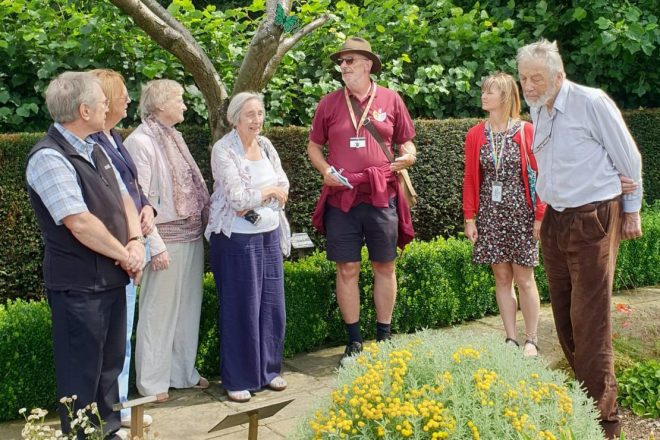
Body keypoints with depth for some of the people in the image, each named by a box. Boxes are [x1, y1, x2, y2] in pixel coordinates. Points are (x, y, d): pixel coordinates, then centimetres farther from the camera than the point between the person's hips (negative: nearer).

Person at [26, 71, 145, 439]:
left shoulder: (94, 149, 10)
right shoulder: (49, 158, -18)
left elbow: (124, 198, 12)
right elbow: (81, 224, -24)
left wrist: (135, 242, -5)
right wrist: (125, 255, -13)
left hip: (112, 277, 9)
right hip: (79, 283, -9)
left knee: (111, 361, 20)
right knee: (82, 369, 5)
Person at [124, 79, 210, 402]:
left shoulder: (174, 137, 12)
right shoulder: (141, 142, -12)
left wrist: (204, 224, 8)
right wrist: (155, 245, -18)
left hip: (193, 236, 8)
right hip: (167, 239, -8)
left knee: (188, 308, 15)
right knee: (159, 311, 1)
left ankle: (184, 372, 29)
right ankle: (152, 382, 15)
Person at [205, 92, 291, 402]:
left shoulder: (265, 145, 8)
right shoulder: (223, 150, -12)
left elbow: (284, 188, 3)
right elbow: (238, 198, -19)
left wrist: (254, 202, -13)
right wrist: (269, 191, -6)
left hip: (270, 235, 6)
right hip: (237, 239, -6)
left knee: (272, 304, 11)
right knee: (240, 308, 2)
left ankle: (268, 369, 27)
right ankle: (237, 379, 16)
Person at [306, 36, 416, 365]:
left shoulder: (390, 100, 5)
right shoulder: (329, 103, 6)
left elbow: (406, 143, 12)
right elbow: (314, 146, 13)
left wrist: (408, 157, -10)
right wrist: (325, 169, -6)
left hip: (382, 196, 0)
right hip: (341, 197, 0)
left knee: (384, 267, 7)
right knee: (347, 269, 4)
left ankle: (384, 337, 22)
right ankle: (354, 341, 18)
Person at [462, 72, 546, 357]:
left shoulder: (526, 132, -3)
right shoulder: (475, 135, 5)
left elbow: (540, 175, -3)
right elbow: (470, 178, 6)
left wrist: (540, 216, -8)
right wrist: (469, 218, 1)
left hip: (521, 213, -3)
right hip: (490, 213, 3)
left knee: (524, 278, 2)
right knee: (501, 277, 7)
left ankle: (531, 340, 14)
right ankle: (510, 339, 17)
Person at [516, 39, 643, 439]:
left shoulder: (592, 103, -13)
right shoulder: (537, 109, 8)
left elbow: (629, 159, -6)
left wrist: (631, 209, 0)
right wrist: (544, 211, 16)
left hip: (593, 221, -7)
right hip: (555, 221, 7)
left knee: (589, 319, -8)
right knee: (564, 314, 12)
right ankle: (584, 392, 27)